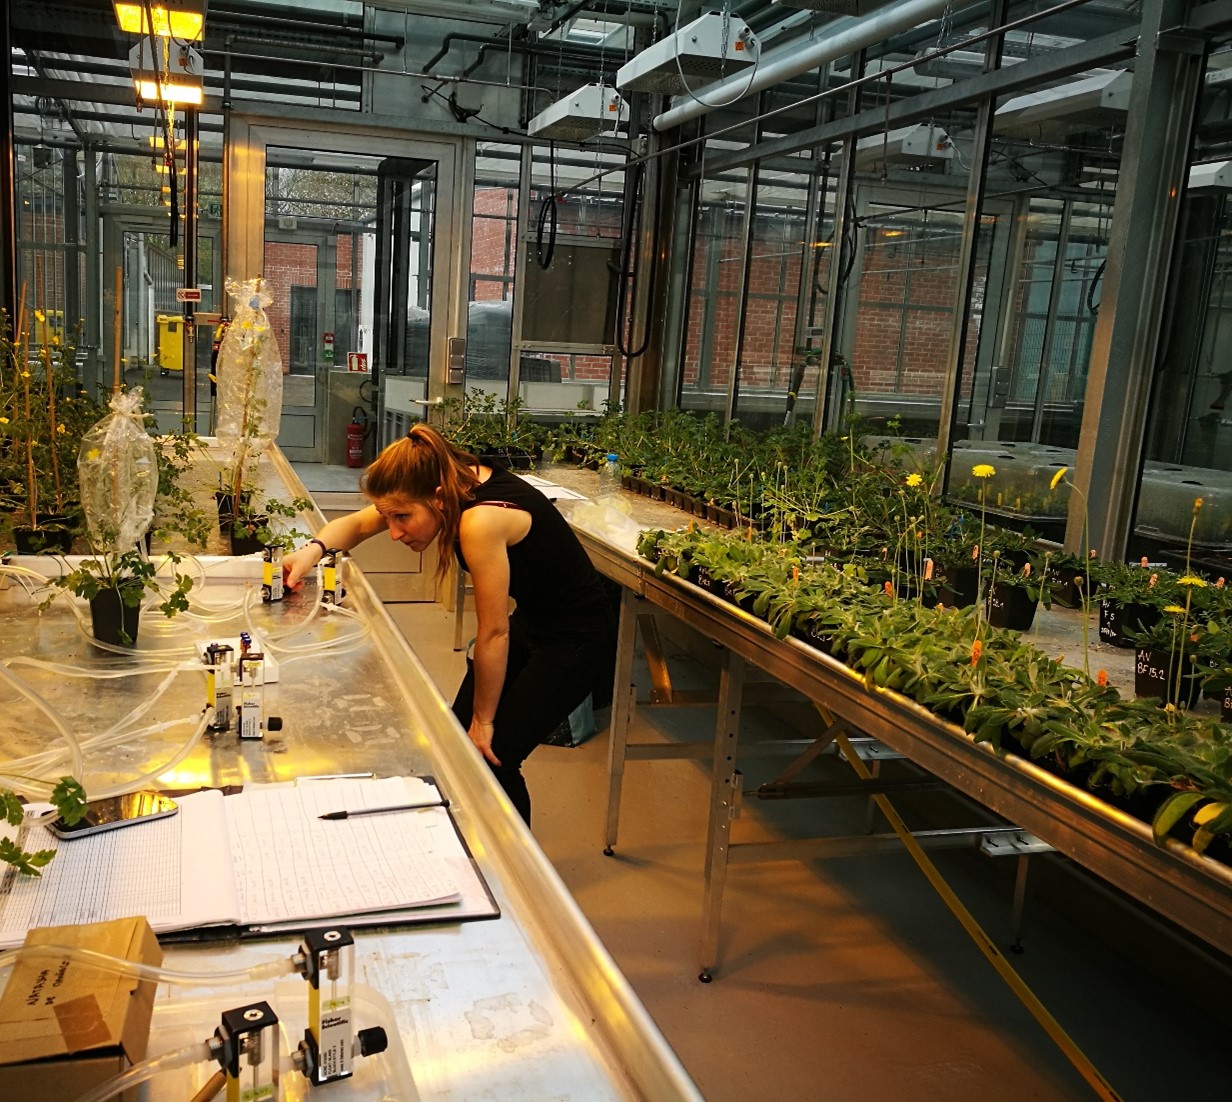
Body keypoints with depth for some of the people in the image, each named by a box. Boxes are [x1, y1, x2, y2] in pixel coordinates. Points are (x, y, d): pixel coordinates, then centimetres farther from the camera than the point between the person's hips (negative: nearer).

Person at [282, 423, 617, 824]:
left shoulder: (480, 522, -34)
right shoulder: (457, 481, -9)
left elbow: (493, 633, -24)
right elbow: (357, 524, 4)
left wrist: (483, 720, -12)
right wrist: (315, 548, -17)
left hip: (577, 642, -9)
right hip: (532, 621, 9)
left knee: (492, 756, -8)